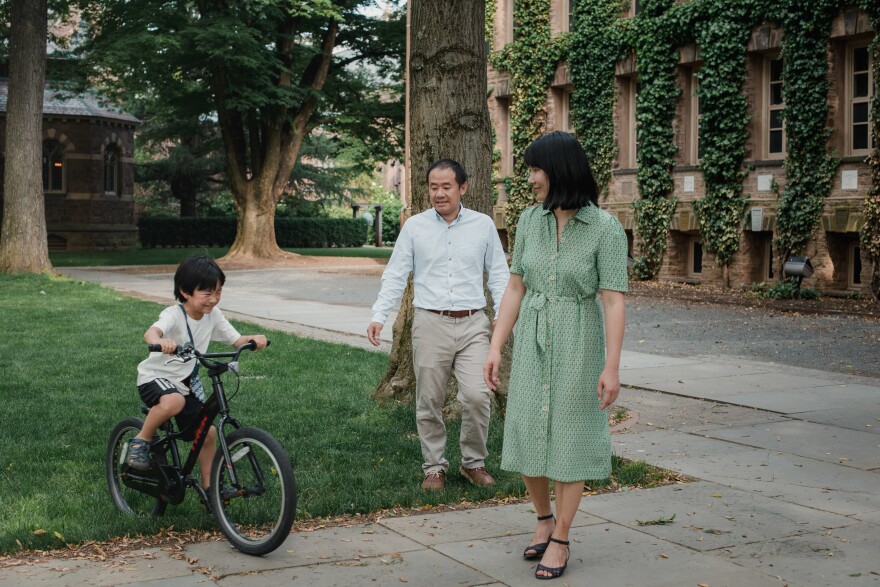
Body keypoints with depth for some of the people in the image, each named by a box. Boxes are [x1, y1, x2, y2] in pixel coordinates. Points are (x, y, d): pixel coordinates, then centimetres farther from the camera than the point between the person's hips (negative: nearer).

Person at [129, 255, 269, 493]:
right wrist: (160, 342, -68)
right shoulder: (174, 315, -24)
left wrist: (253, 339, -28)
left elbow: (236, 340, -5)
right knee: (174, 402, -38)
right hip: (156, 376, -6)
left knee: (208, 432, 2)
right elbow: (150, 333, -44)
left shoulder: (213, 315, -6)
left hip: (188, 381, 6)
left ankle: (208, 487, 20)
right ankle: (141, 441, -13)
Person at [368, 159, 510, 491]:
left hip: (473, 324, 0)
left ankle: (474, 463, 11)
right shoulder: (414, 227, 4)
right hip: (430, 324, 0)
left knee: (477, 396, -10)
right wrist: (378, 316, -7)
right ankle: (434, 467, 19)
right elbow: (395, 276, 4)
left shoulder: (483, 225, 6)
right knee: (429, 402, 4)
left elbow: (498, 275, 9)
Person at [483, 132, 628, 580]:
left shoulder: (605, 228, -13)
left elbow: (614, 301, -15)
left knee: (568, 441, 3)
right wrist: (496, 347, 2)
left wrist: (612, 367, -19)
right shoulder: (530, 220, 1)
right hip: (531, 343, 5)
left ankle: (560, 539, 17)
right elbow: (515, 287, 5)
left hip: (578, 346, -4)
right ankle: (544, 519, 31)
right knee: (525, 438, 7)